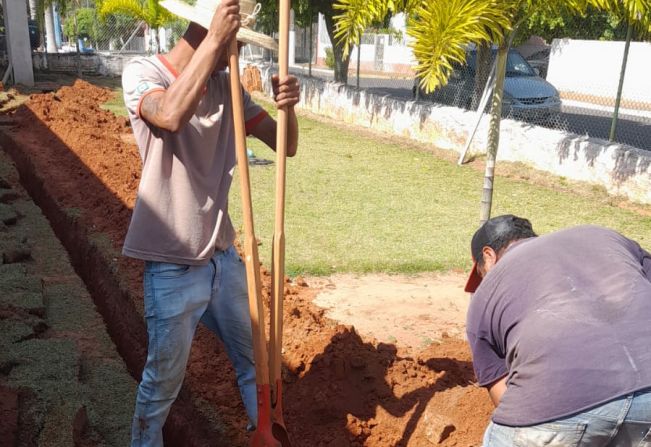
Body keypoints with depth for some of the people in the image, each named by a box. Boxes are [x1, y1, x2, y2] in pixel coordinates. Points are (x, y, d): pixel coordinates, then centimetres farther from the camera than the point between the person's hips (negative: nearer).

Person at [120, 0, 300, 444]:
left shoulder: (226, 85, 3)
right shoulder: (143, 72, -11)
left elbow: (284, 145, 0)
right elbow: (171, 115, -35)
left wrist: (287, 106, -20)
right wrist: (214, 39, -34)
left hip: (223, 253, 6)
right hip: (173, 263, -5)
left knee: (255, 357, 20)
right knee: (164, 378, 9)